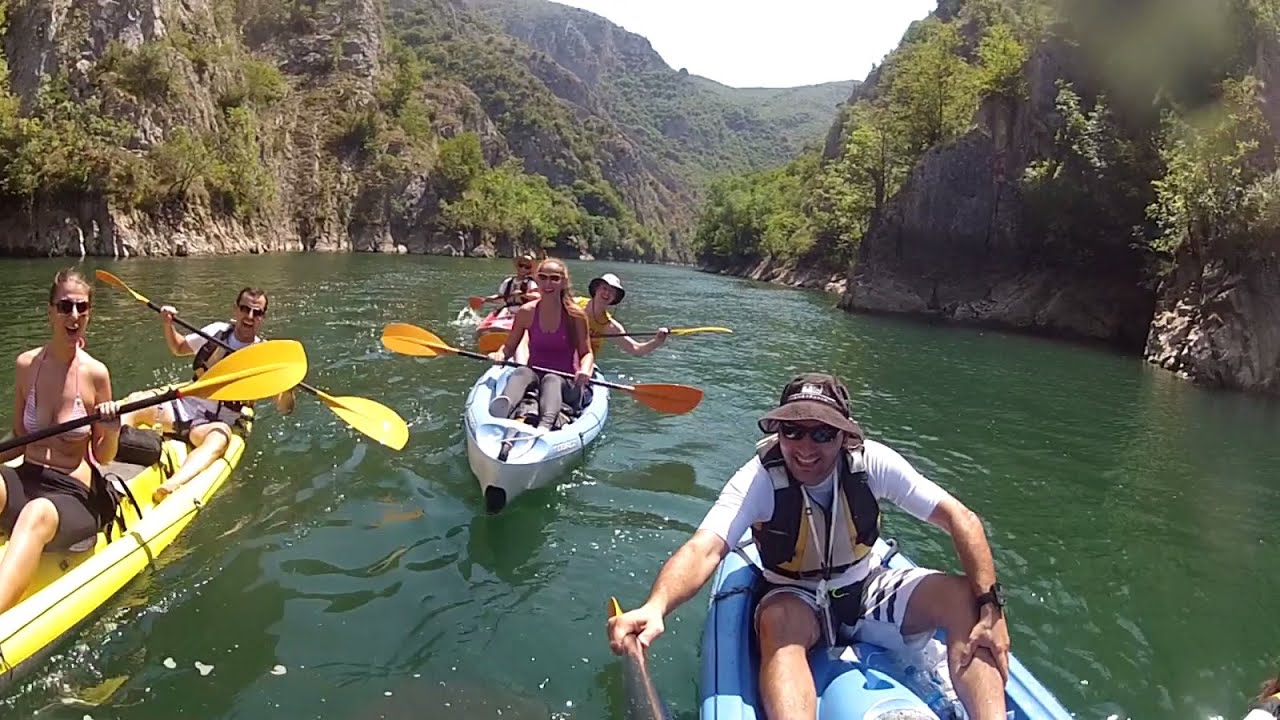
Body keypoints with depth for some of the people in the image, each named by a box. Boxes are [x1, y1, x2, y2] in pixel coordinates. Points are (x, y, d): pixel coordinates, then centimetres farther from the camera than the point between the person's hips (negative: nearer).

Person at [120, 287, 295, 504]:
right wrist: (168, 325, 7)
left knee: (219, 437, -40)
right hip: (183, 406, 5)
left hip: (216, 423, -5)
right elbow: (178, 348, 26)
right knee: (134, 403, -21)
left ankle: (170, 487, -62)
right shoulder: (216, 331, 6)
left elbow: (284, 409, -10)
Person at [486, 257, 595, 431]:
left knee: (552, 380, -36)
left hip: (566, 381, -2)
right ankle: (503, 406, -66)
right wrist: (500, 354, -12)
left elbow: (586, 353, 2)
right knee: (522, 373, -32)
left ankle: (544, 426, -66)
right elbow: (510, 346, 11)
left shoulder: (575, 315, -3)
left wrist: (584, 371, -20)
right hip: (535, 375, 2)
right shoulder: (526, 312, 2)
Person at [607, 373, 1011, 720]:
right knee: (777, 621, -37)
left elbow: (959, 518, -17)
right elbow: (705, 548, -39)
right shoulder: (759, 479, -24)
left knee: (962, 597, -22)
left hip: (869, 588, 3)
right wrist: (655, 607, -58)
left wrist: (989, 606, -29)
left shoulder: (871, 462, -18)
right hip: (796, 601, -2)